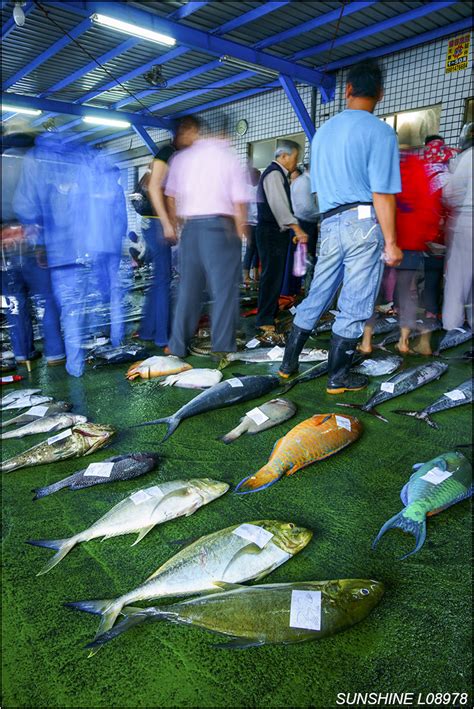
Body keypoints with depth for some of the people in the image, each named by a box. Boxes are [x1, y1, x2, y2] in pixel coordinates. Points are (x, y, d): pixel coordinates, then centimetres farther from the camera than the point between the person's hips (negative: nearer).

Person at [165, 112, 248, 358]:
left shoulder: (181, 157, 10)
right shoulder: (230, 159, -1)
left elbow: (171, 197, 13)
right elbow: (239, 204, -5)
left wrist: (175, 226, 22)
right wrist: (240, 234, 6)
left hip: (189, 227, 5)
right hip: (220, 227, -4)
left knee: (188, 289, 10)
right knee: (224, 289, 1)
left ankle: (178, 346, 15)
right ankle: (222, 347, 3)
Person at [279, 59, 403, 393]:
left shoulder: (323, 132, 15)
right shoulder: (380, 131, -5)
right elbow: (382, 193, -12)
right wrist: (391, 242, -9)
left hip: (330, 223, 6)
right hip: (364, 222, -6)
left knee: (317, 296, 14)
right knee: (354, 306, 2)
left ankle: (289, 363, 21)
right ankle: (338, 378, 10)